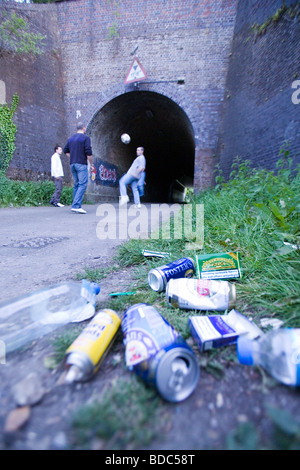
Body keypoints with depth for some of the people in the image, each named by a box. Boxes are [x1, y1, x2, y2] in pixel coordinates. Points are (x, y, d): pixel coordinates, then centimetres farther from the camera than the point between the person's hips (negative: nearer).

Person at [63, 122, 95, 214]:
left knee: (76, 184, 12)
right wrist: (91, 164, -3)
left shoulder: (71, 138, 16)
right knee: (83, 184, -9)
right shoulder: (86, 138, -3)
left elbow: (65, 151, 19)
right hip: (81, 164, -7)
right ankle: (76, 206, -20)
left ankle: (75, 206, 11)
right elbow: (89, 153, -11)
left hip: (72, 164, 7)